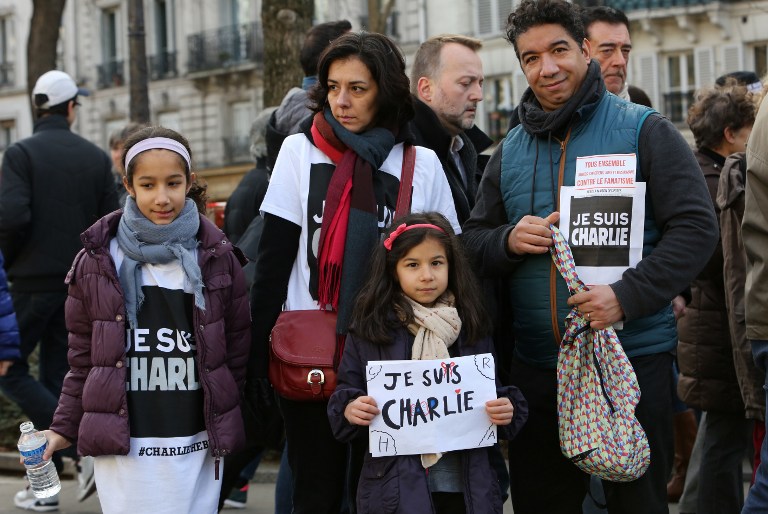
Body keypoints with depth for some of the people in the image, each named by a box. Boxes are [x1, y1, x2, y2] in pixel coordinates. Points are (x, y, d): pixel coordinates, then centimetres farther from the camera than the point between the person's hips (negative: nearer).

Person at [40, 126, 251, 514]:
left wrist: (228, 429, 9)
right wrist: (64, 429, 7)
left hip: (197, 447, 1)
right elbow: (83, 356, 8)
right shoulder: (97, 262, 1)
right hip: (123, 449, -1)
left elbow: (237, 349, 8)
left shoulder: (218, 259, 3)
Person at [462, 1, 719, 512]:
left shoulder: (644, 130, -2)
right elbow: (474, 241, 16)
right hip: (536, 368, 4)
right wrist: (509, 240, -8)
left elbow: (697, 227, -9)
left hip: (635, 359, -4)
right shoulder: (510, 151, 11)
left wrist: (627, 296, -20)